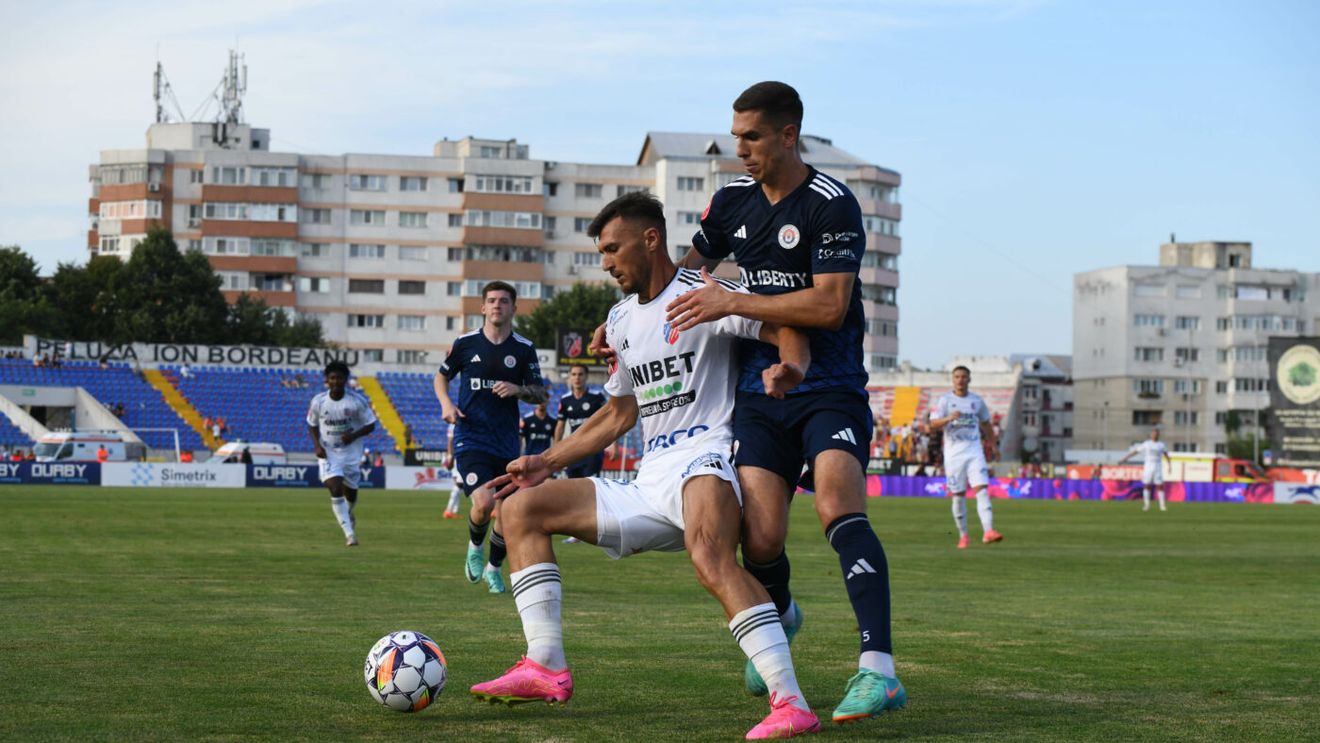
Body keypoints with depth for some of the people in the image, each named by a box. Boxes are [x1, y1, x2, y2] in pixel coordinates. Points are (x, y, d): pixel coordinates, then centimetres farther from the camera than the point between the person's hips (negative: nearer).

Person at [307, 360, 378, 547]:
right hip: (328, 453, -1)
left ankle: (349, 514, 50)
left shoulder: (357, 402, -13)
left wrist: (354, 435, -21)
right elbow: (312, 425, 6)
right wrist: (317, 445, -9)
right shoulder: (318, 401, -9)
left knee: (350, 492, 12)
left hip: (351, 451, 1)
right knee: (335, 490, -18)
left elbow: (370, 425, -4)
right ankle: (349, 533, -15)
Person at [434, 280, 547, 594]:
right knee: (484, 504, -21)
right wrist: (446, 403, -3)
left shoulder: (524, 349, 2)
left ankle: (493, 568, 30)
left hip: (507, 443, 2)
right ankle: (475, 547, 11)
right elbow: (441, 376, 16)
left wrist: (518, 390, -13)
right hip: (471, 439, -2)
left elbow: (539, 394, 7)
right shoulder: (465, 343, 1)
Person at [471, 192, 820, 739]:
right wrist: (547, 462, 25)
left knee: (710, 556, -40)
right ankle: (546, 667, -7)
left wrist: (790, 370, -34)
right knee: (520, 508, 4)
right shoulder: (621, 318, 20)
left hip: (703, 462, -9)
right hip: (647, 485, 9)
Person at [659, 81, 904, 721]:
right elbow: (687, 268, 26)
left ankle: (878, 670, -32)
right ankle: (780, 617, 28)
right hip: (759, 387, 5)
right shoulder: (733, 199, 10)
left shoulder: (832, 206, -11)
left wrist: (734, 302, -19)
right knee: (760, 539, -7)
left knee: (838, 508, -26)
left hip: (830, 388, -5)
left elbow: (830, 306, -20)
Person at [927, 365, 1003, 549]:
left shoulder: (977, 401, 9)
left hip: (974, 453, 1)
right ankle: (963, 535, 15)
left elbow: (986, 424, 23)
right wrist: (949, 418, -27)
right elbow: (933, 425, -10)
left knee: (982, 490, -14)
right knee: (958, 496, 3)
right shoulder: (945, 400, 0)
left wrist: (994, 445, 20)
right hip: (953, 454, -1)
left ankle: (988, 531, -25)